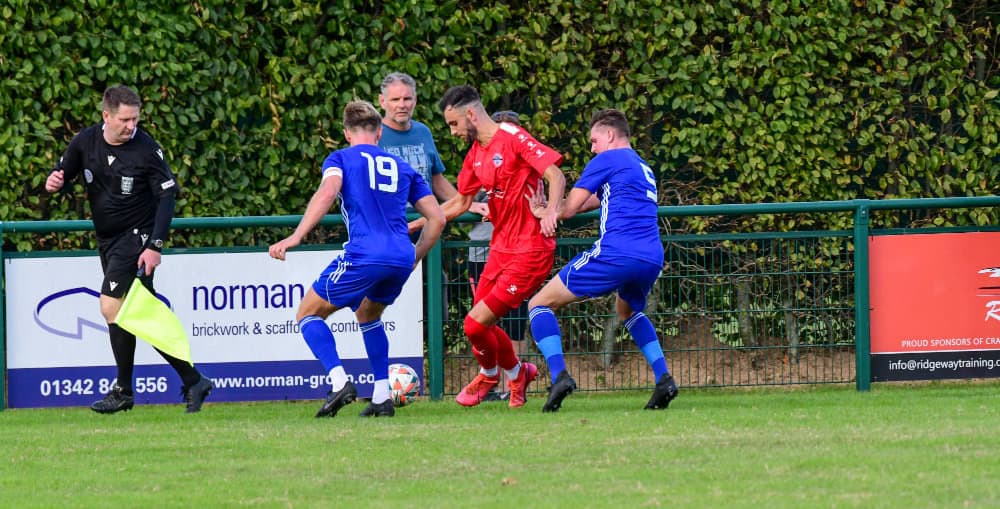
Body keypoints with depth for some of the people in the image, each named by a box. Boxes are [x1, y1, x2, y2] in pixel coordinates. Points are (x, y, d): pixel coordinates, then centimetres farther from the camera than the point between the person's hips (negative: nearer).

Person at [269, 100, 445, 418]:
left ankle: (339, 381, -11)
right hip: (402, 258, 5)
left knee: (308, 314, 11)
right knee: (367, 316, 32)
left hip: (363, 256, -5)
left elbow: (328, 192, -12)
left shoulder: (341, 158, 10)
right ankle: (382, 397, 20)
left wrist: (295, 237, -18)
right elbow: (437, 218, 18)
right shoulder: (403, 167, 23)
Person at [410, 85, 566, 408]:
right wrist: (414, 225, 23)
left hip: (529, 251, -8)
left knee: (476, 324, -11)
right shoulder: (475, 154, 13)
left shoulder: (514, 139, -13)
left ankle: (489, 375, 19)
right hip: (501, 247, 8)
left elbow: (556, 177, -19)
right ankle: (518, 373, 33)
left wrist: (550, 212, -36)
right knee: (479, 325, 6)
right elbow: (460, 203, 26)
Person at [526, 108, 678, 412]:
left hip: (616, 253, -8)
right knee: (628, 310, 39)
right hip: (652, 259, 8)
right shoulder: (644, 170, 29)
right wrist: (550, 208, 26)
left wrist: (542, 212, 21)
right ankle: (663, 378, 19)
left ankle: (559, 375, -20)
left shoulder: (608, 160, 5)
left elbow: (569, 209, 3)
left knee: (540, 304, 2)